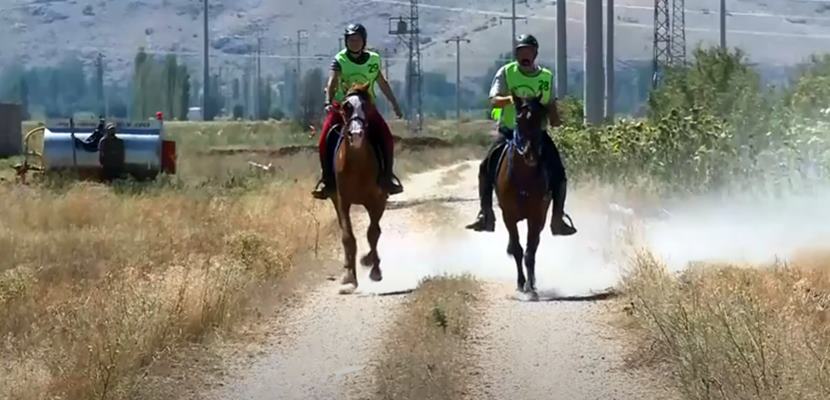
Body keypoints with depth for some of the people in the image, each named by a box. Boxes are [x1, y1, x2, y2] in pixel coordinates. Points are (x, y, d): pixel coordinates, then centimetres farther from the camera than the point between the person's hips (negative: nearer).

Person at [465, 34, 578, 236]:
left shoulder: (546, 77, 6)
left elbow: (551, 104, 12)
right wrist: (511, 99, -33)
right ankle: (486, 214, -10)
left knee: (558, 172, -13)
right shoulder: (506, 73, -2)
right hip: (509, 131, -1)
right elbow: (494, 100, -13)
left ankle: (558, 218, -3)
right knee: (486, 167, -20)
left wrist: (555, 120, -9)